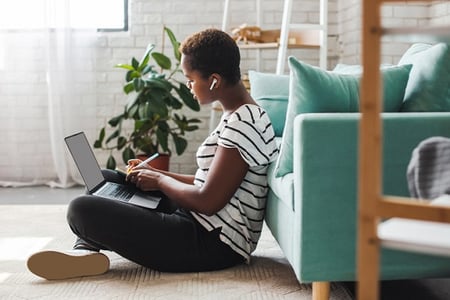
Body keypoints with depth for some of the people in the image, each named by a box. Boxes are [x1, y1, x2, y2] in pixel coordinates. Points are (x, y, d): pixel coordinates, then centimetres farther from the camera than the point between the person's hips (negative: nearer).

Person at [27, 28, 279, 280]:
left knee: (81, 209, -21)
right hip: (203, 228, 11)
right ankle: (86, 249, -5)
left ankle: (88, 248, 9)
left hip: (214, 245, -11)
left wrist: (160, 180, -7)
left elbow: (208, 201, -24)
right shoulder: (238, 116, 12)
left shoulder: (243, 124, -21)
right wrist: (155, 174, 10)